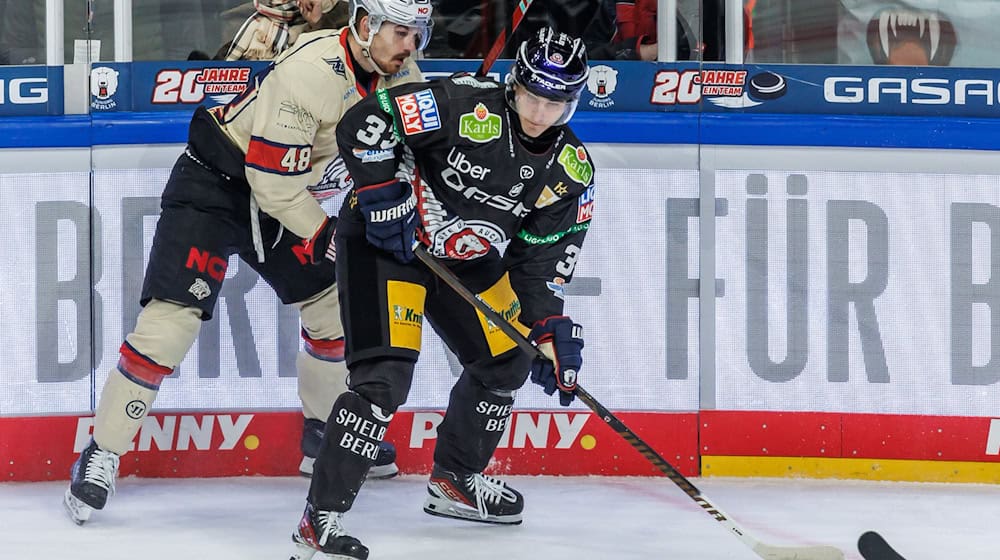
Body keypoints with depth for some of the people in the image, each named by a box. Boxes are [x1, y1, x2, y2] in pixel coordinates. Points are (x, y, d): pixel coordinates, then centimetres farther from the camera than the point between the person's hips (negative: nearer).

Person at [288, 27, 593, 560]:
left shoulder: (571, 171, -5)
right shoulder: (468, 105, -25)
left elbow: (540, 258, 0)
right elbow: (364, 121, -26)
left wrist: (550, 327, -11)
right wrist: (384, 196, -28)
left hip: (463, 256, 8)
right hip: (384, 239, -8)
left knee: (505, 361, 14)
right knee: (384, 377, -20)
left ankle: (454, 480, 37)